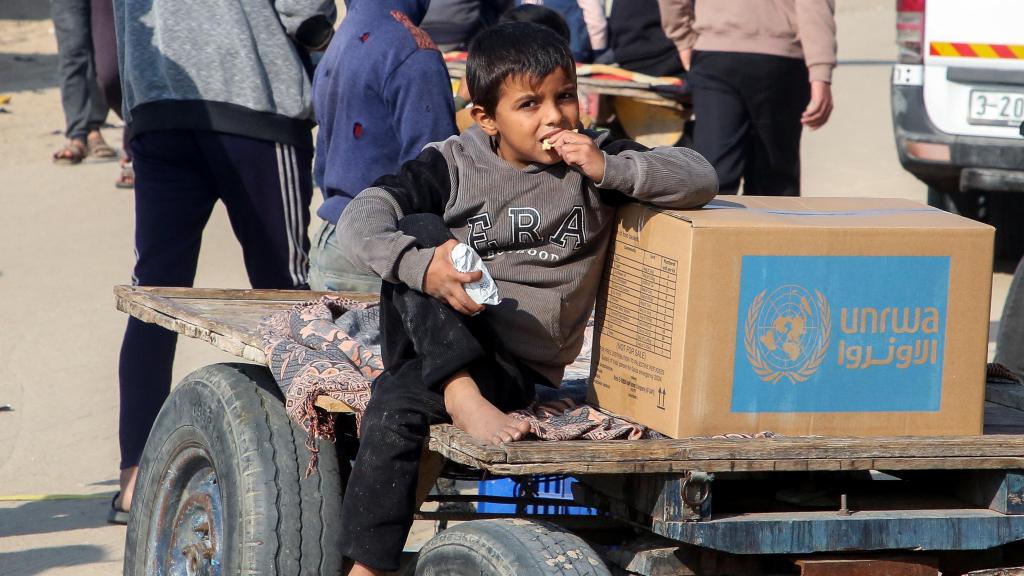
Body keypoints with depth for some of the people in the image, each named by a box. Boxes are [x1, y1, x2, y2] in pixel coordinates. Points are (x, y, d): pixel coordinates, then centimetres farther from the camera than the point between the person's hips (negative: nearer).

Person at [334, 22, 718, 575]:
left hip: (517, 363, -2)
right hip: (439, 338, 2)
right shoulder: (452, 165, 0)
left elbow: (700, 178, -6)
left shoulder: (593, 160, 2)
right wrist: (420, 265, -32)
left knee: (394, 407, -29)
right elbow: (360, 219, -11)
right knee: (419, 229, -26)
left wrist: (609, 170, -21)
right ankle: (461, 396, -34)